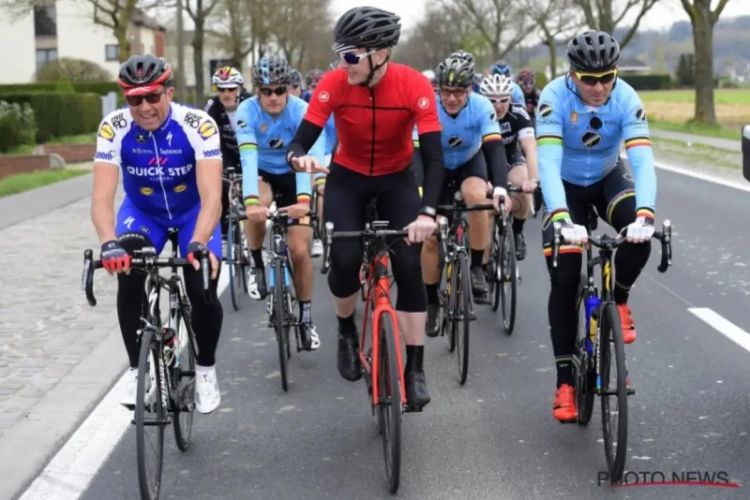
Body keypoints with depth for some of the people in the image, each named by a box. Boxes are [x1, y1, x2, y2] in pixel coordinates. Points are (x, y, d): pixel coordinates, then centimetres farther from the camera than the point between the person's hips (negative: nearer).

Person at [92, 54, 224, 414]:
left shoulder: (198, 125, -30)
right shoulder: (114, 128, -26)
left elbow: (211, 196, -37)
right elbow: (102, 197, -33)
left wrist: (199, 243, -55)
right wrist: (109, 243, -52)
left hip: (193, 212, -1)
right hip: (142, 212, 1)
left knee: (204, 291, -16)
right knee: (129, 279, -24)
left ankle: (205, 369, 11)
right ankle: (138, 369, -5)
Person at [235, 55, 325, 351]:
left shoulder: (301, 111, -25)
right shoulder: (247, 112, -24)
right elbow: (248, 157, -37)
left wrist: (303, 199, -54)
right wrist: (251, 201, -52)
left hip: (292, 176, 0)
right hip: (262, 174, 0)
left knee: (300, 251, -7)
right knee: (257, 209, -36)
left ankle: (306, 318, 11)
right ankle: (258, 267, -10)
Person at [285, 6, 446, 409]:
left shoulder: (414, 85, -27)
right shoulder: (333, 85, -24)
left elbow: (433, 156, -29)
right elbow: (301, 140, -26)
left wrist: (427, 213, -43)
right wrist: (298, 156, -51)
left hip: (397, 180, 0)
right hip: (347, 179, 0)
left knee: (409, 265, -14)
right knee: (345, 259, -19)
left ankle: (415, 368, -3)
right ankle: (346, 330, 13)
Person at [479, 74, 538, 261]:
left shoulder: (518, 114, -26)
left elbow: (530, 148, -37)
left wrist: (533, 180, -55)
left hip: (511, 160, 0)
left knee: (521, 192, -30)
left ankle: (517, 233, -1)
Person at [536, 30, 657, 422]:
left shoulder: (626, 99, -25)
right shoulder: (555, 98, -29)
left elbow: (642, 160, -34)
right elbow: (548, 162, -39)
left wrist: (645, 214, -51)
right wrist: (562, 219, -54)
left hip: (608, 179, 1)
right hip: (566, 186, -1)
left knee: (639, 237, -30)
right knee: (564, 281, -9)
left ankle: (618, 300, 1)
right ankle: (565, 381, 3)